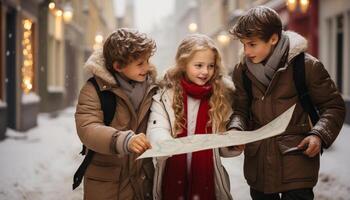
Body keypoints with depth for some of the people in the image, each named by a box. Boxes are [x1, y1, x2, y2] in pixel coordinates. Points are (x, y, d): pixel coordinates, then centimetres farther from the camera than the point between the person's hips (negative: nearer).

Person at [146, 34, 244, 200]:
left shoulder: (221, 96, 1)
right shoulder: (165, 96, -4)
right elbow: (156, 131, -18)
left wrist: (235, 145, -17)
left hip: (206, 180, 1)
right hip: (172, 179, -1)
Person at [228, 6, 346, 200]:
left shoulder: (307, 65, -9)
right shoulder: (242, 70, 3)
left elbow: (333, 106, -1)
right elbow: (240, 109, 8)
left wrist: (319, 134, -17)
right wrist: (235, 130, -13)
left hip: (296, 158, -4)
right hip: (257, 161, 4)